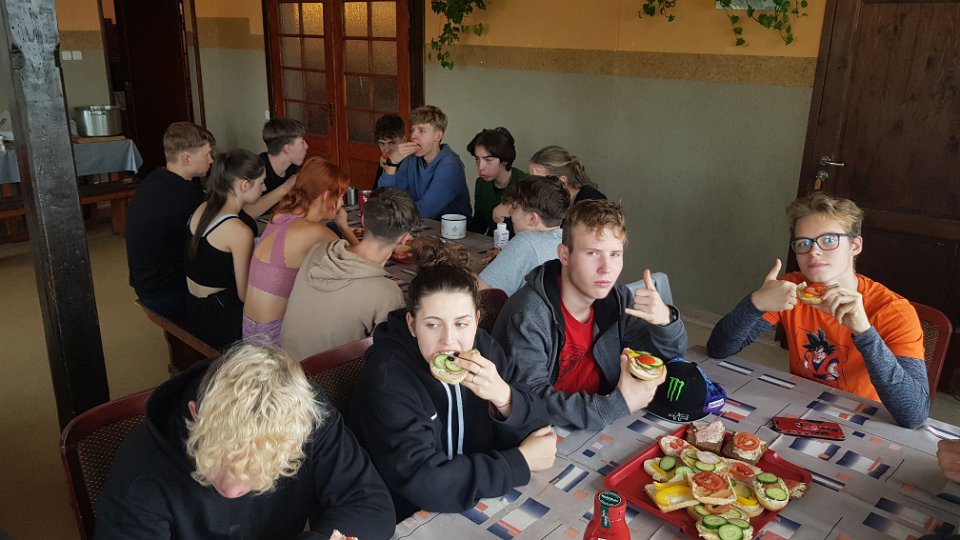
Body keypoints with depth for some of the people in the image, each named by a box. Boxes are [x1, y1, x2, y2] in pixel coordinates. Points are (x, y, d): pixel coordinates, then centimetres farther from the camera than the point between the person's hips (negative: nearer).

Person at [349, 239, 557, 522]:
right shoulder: (389, 378, -21)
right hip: (407, 521, -5)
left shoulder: (483, 346, -6)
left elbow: (535, 429, -5)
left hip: (480, 506, 5)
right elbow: (423, 482, -26)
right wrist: (521, 462, -19)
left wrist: (503, 396, -25)